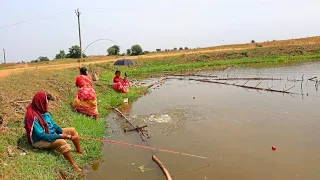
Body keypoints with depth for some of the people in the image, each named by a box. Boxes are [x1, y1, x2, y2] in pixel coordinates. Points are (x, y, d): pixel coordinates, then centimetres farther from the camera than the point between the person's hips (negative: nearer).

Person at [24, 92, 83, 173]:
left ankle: (79, 151, 21)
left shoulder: (44, 111, -4)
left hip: (51, 133, 9)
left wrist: (63, 132, -10)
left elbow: (53, 124, 5)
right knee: (62, 142, -32)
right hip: (40, 141, -9)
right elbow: (42, 135, -29)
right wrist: (60, 136, -28)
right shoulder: (33, 117, -29)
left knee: (72, 130, 4)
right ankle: (73, 165, -20)